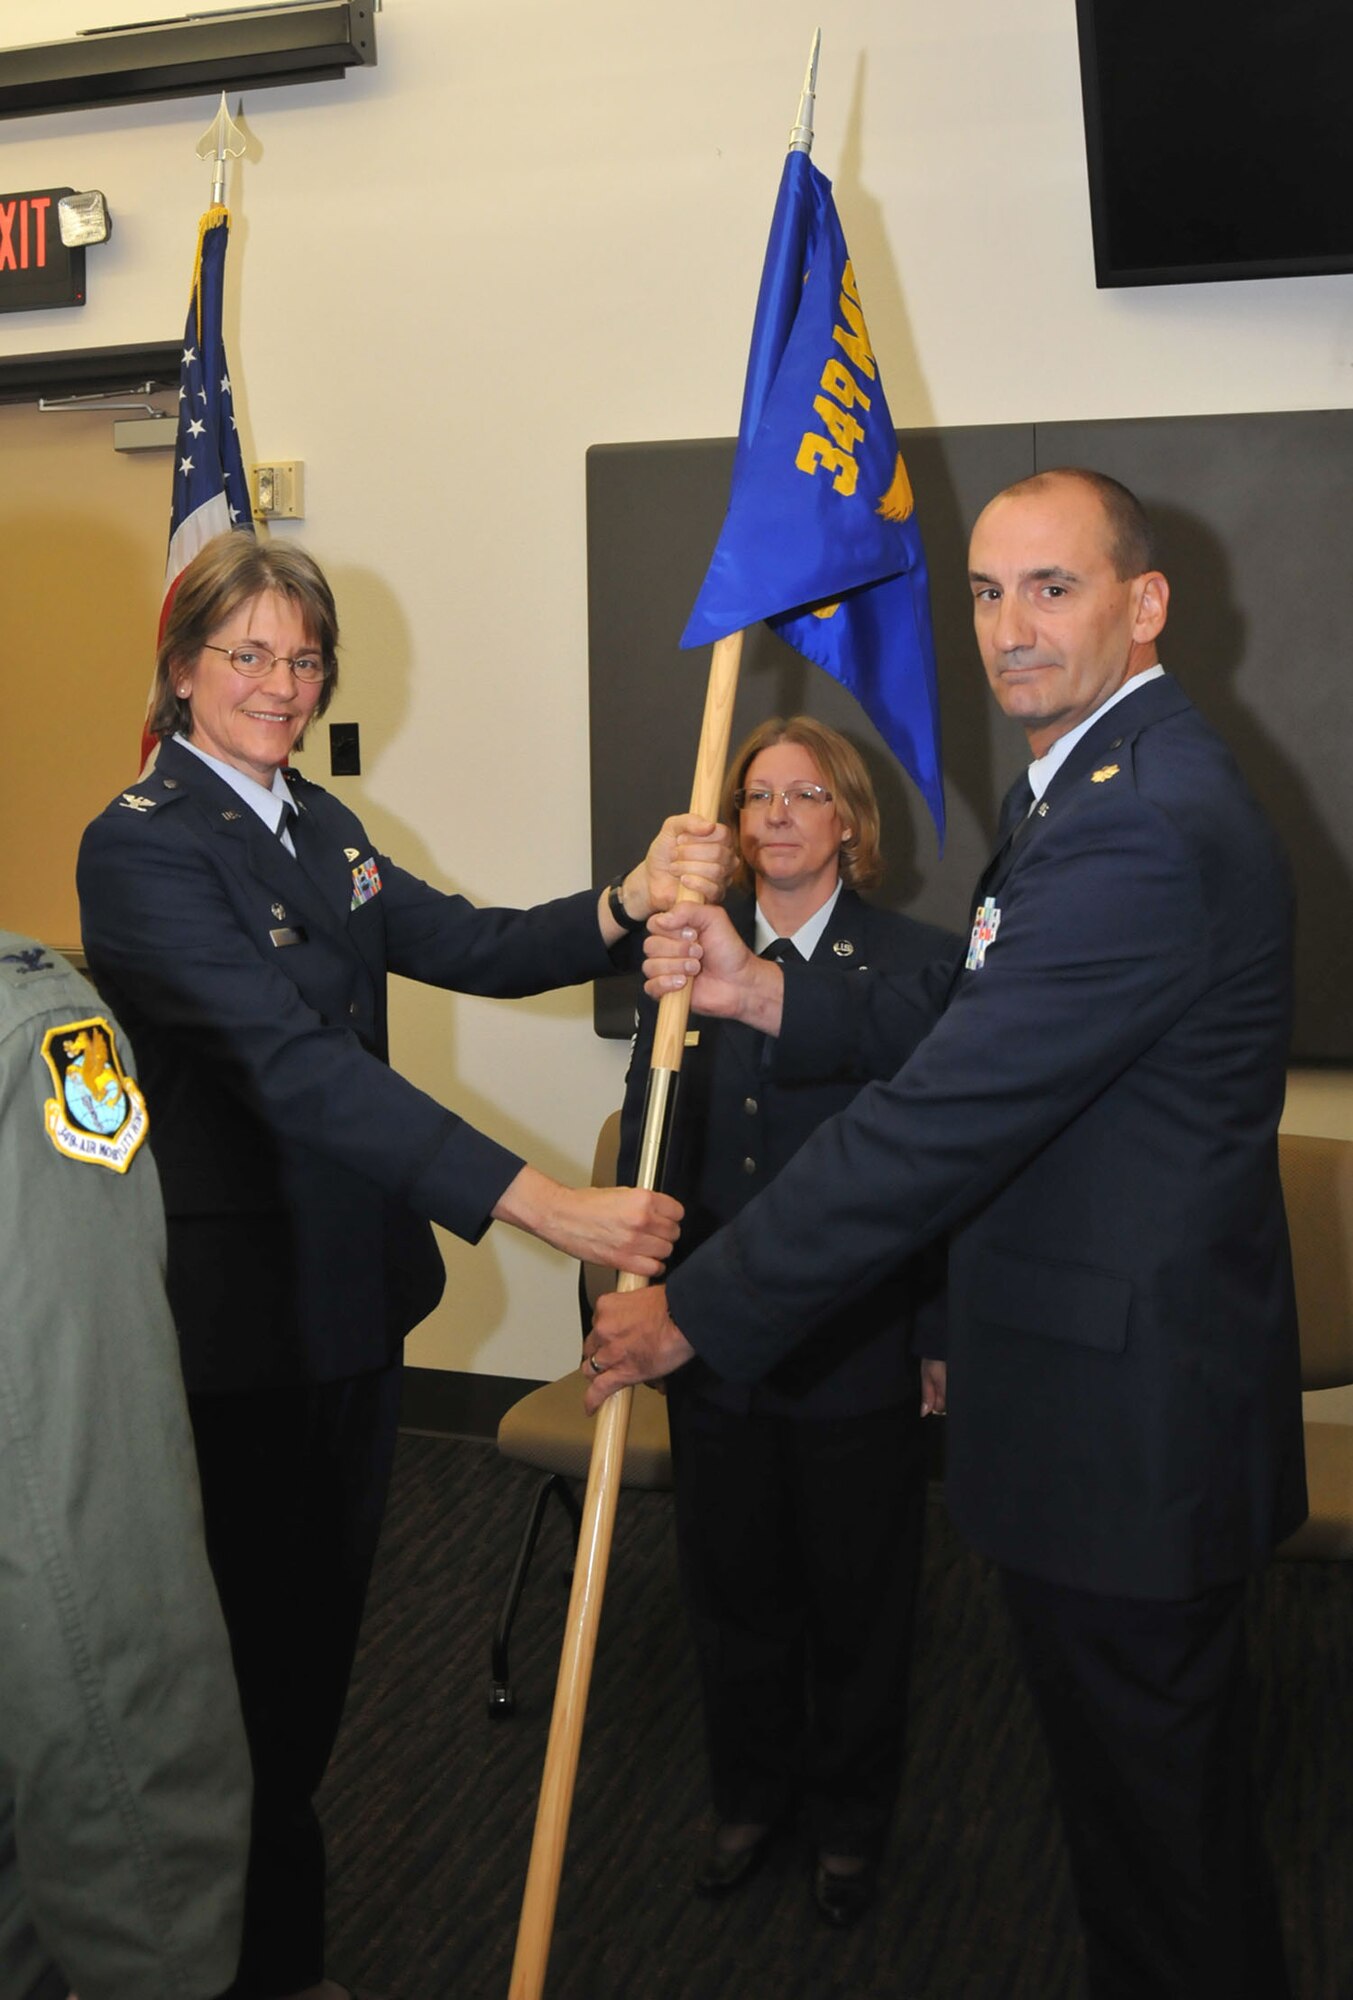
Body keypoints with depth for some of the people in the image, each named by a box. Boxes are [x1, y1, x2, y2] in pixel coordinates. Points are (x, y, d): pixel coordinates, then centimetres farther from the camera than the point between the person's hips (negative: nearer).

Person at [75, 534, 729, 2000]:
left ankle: (279, 1877, 42)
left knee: (323, 1618, 21)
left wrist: (628, 901, -20)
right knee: (254, 1642, 9)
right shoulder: (144, 847, -18)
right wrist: (548, 1207, -36)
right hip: (235, 1315, -8)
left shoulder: (314, 825, 9)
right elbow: (292, 1064, -29)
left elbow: (467, 947, 0)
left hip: (352, 1297, 8)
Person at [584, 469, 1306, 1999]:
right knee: (1148, 1773, 26)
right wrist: (765, 994, -3)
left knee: (1151, 1801, 10)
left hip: (1125, 1408, -10)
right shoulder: (1108, 781, 10)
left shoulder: (1140, 830, -26)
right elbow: (967, 1025, 12)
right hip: (1126, 1374, 10)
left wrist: (698, 1310, -19)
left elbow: (936, 1122, -27)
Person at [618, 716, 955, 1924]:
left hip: (858, 1357, -3)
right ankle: (751, 1799, 41)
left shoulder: (919, 962, -8)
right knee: (733, 1595, 18)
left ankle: (849, 1820, 37)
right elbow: (646, 1140, 6)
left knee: (856, 1605, 14)